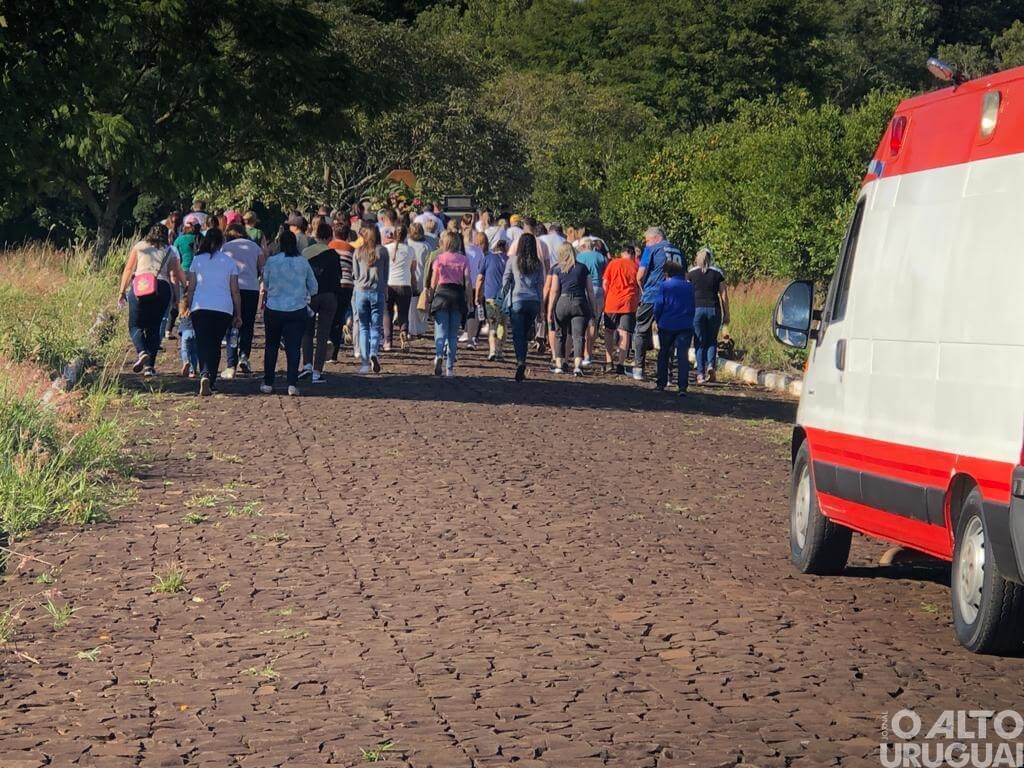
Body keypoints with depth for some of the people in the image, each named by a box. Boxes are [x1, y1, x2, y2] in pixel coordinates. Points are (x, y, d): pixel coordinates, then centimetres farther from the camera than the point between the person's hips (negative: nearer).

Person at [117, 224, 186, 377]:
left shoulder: (139, 246, 16)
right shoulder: (171, 252, 18)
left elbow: (128, 270, 10)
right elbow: (179, 275, 14)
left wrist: (122, 291, 11)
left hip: (139, 287, -1)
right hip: (162, 288, 1)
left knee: (135, 325, 6)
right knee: (154, 327, 10)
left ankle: (142, 352, -21)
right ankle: (150, 365, 3)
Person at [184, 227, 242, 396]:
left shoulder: (198, 260, 6)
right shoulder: (229, 261, 6)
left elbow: (191, 287, 6)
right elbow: (235, 291, 6)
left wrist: (189, 308, 14)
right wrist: (238, 315, 11)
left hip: (200, 308, -1)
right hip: (223, 309, 1)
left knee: (203, 344, -3)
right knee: (215, 345, 10)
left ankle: (205, 375, -28)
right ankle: (210, 384, 7)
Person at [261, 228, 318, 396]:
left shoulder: (271, 261, -7)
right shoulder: (303, 262, -4)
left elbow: (265, 285, 7)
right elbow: (314, 289, 5)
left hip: (273, 310, 0)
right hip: (297, 311, 0)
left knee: (271, 346, 14)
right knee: (293, 347, 2)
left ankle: (268, 383, 17)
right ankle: (292, 384, -7)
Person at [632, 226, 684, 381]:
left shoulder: (652, 250, -4)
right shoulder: (678, 252, 11)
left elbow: (640, 276, -8)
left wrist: (643, 289, 9)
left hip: (651, 297, -4)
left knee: (641, 332, 8)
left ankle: (638, 368, 5)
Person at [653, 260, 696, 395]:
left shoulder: (664, 286, -3)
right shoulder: (690, 287, 8)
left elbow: (658, 306, -6)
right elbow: (693, 307, 11)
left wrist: (658, 321, 9)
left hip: (667, 325, -2)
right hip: (686, 327, 2)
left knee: (664, 354, 16)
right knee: (683, 356, -2)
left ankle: (661, 383, 20)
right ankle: (683, 387, -12)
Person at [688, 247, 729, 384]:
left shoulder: (691, 274, 5)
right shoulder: (717, 273, 7)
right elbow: (724, 295, 5)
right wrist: (726, 314, 11)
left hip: (697, 309, -1)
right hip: (714, 309, 1)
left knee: (699, 342, 4)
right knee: (712, 340, 16)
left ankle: (701, 374, 0)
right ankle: (711, 365, -7)